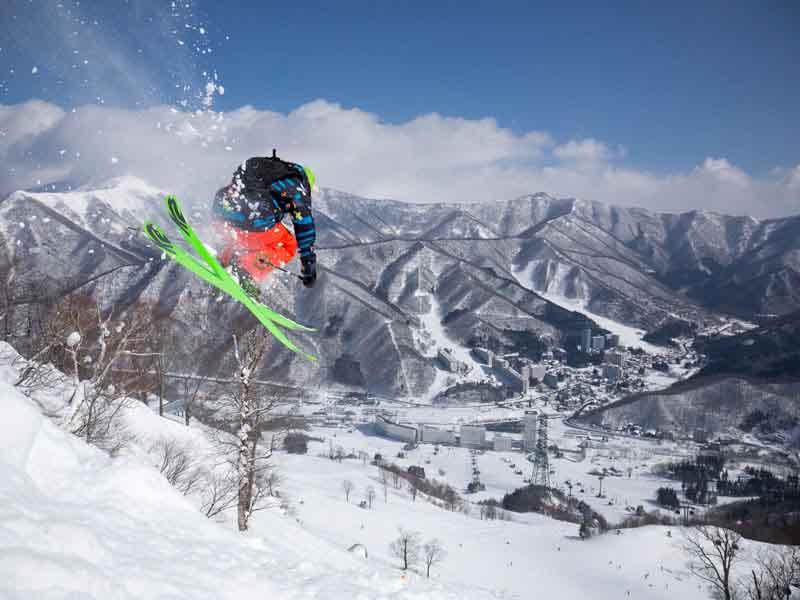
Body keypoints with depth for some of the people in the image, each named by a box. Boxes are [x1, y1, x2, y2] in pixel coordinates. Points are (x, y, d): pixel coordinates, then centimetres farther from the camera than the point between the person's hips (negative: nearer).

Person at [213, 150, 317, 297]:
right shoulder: (298, 184, 15)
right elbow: (305, 227, 16)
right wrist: (309, 268, 23)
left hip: (222, 211, 7)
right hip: (254, 221, -7)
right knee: (288, 247, 18)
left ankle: (222, 260, 15)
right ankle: (247, 269, -4)